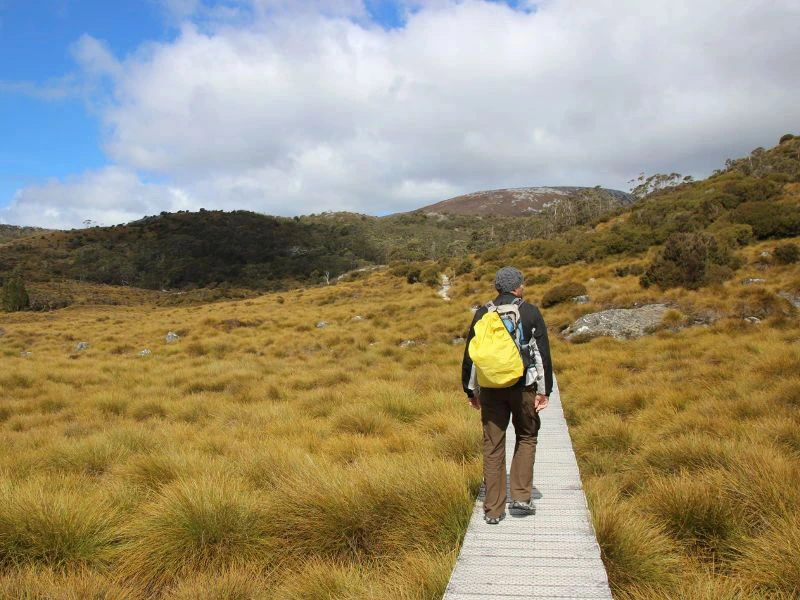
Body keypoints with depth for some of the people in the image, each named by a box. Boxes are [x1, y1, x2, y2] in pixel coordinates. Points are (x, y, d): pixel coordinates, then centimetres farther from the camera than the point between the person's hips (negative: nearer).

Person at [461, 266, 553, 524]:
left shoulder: (482, 314, 4)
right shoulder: (530, 313, -1)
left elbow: (470, 354, 6)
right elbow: (543, 353, -4)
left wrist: (470, 390, 14)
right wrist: (544, 390, 2)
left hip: (491, 389, 2)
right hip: (523, 387, -1)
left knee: (493, 446, 7)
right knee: (526, 437, 18)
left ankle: (493, 510, 11)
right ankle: (521, 496, 11)